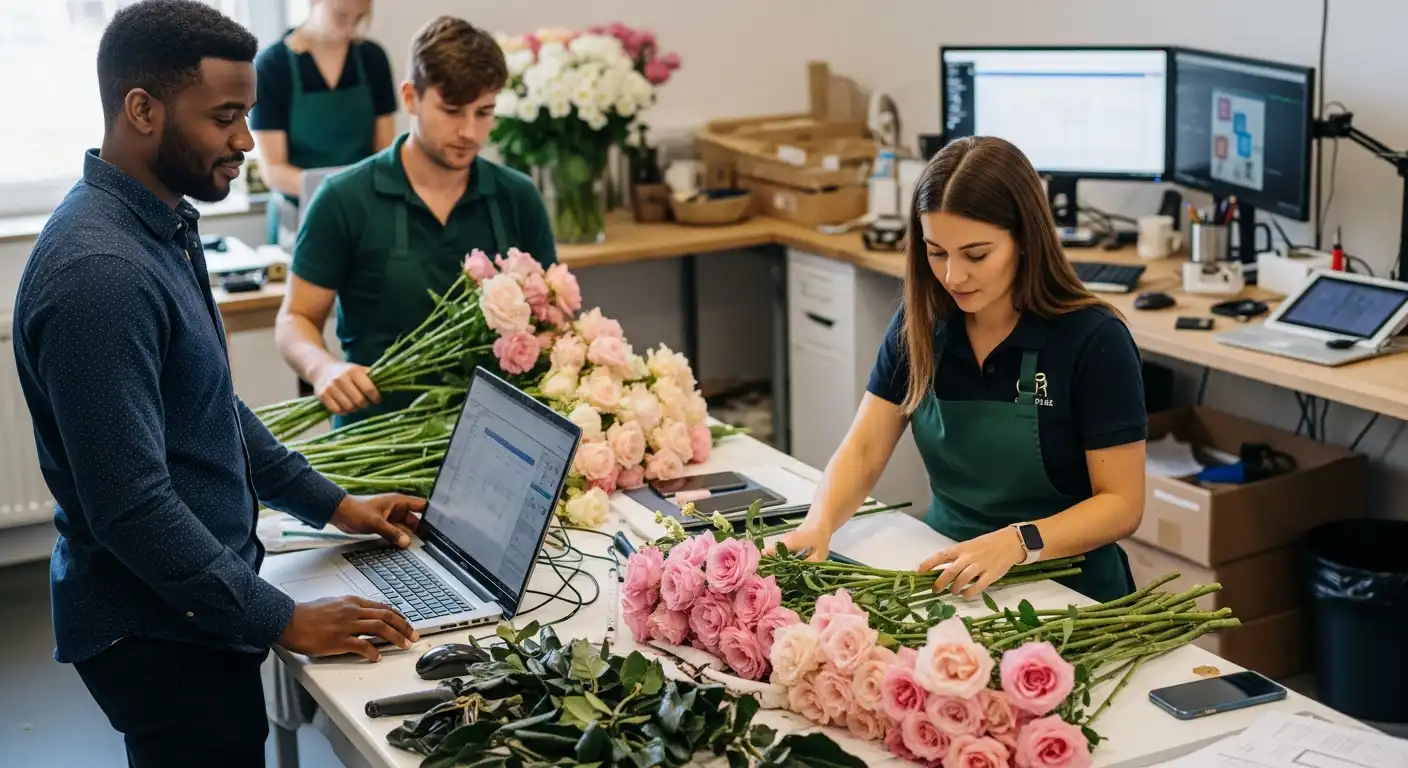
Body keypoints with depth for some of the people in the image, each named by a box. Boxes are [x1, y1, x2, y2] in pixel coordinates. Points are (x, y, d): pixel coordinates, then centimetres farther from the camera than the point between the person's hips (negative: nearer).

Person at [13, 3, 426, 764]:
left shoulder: (161, 226, 4)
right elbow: (132, 505, -28)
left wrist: (331, 504, 15)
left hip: (186, 609, 9)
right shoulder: (99, 272, -27)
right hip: (158, 635, -9)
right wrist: (284, 620, -21)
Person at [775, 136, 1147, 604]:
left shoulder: (1093, 340, -12)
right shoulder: (920, 324, 1)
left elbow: (1122, 503, -10)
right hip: (944, 573, 4)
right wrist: (819, 525, -19)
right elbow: (863, 449, 1)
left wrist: (1017, 542, -26)